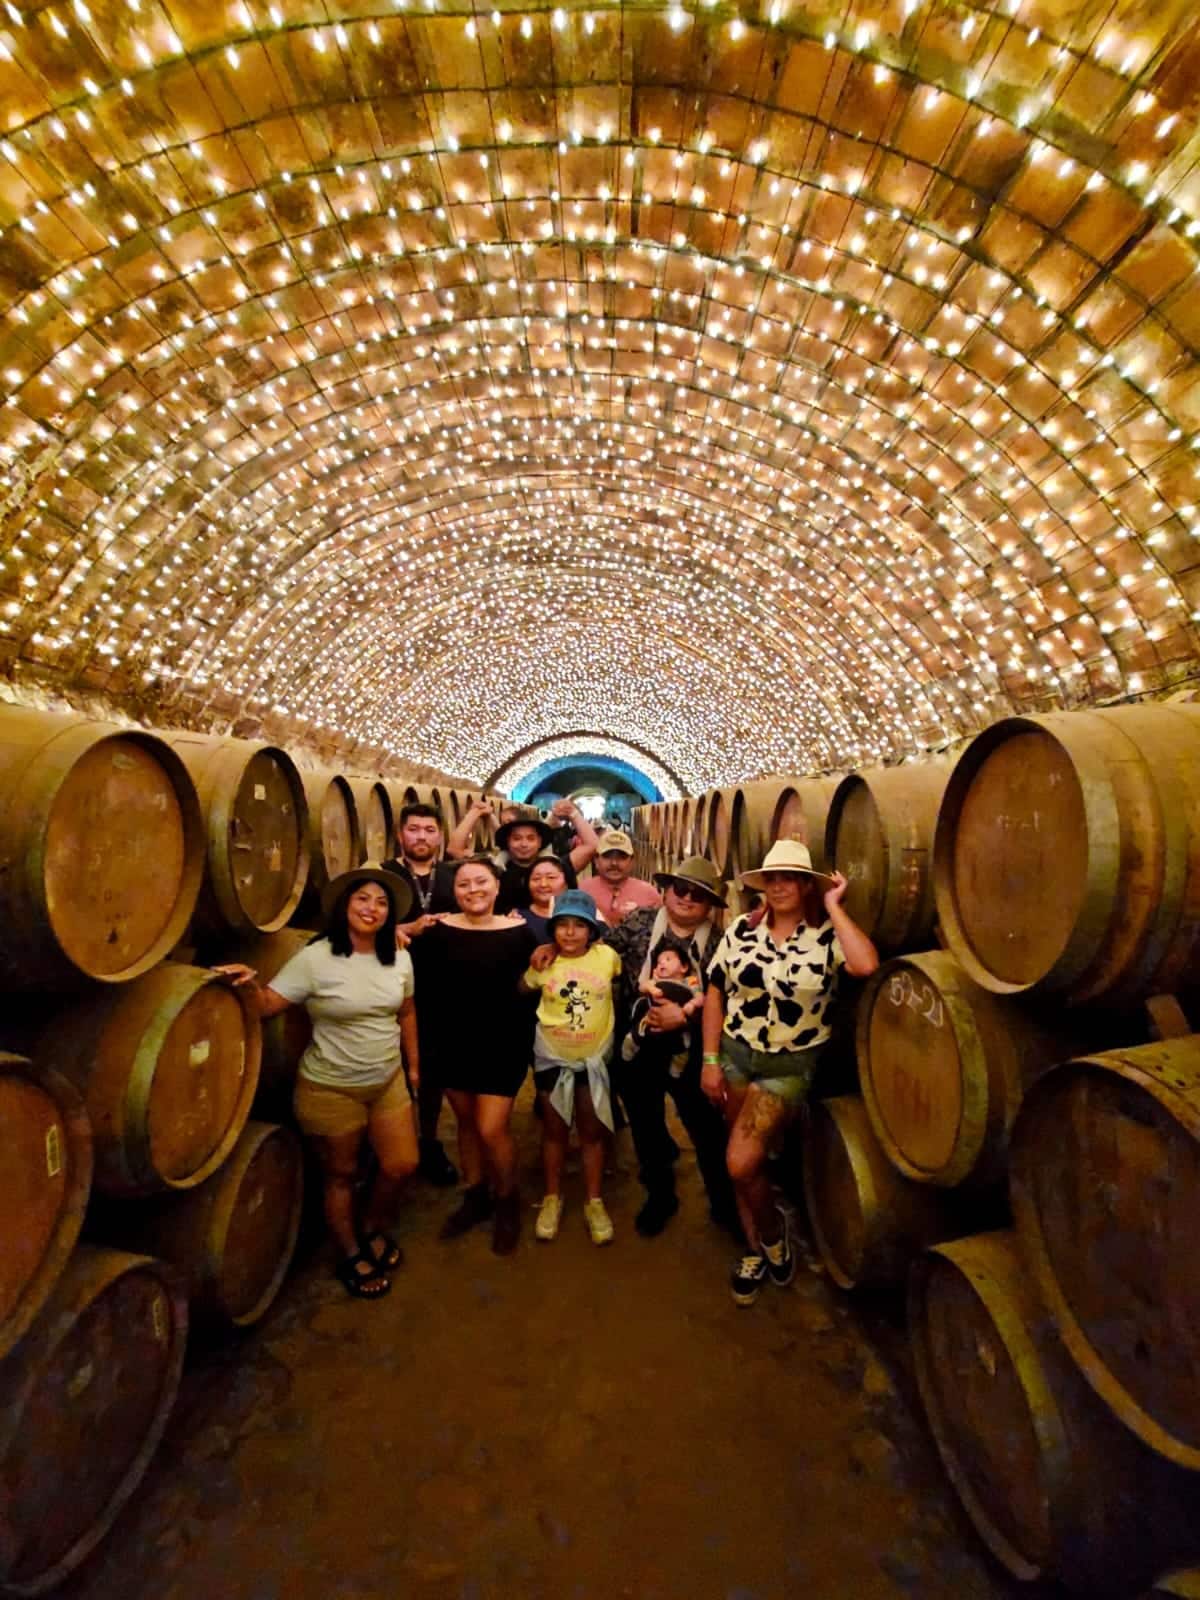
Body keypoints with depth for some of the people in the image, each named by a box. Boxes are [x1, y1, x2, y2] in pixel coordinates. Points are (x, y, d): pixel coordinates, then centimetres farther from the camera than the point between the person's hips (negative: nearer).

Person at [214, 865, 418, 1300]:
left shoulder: (399, 958, -4)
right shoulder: (314, 959, -18)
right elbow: (266, 1006, -20)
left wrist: (413, 1064, 12)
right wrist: (250, 984, -40)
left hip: (388, 1081, 5)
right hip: (331, 1088, -4)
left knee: (402, 1165, 10)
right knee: (341, 1174, 15)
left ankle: (372, 1230, 42)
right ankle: (351, 1256, 41)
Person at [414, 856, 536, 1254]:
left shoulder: (519, 932, -11)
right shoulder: (436, 931, -7)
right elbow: (425, 992, -2)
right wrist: (429, 1040, -4)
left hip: (502, 1044, -2)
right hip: (452, 1044, 3)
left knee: (492, 1129, -2)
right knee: (466, 1123, 18)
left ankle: (507, 1201, 27)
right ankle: (475, 1195, 41)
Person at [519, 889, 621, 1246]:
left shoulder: (607, 956, -15)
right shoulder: (544, 962, -11)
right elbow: (520, 992, 5)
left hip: (595, 1057, -1)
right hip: (552, 1057, 1)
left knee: (592, 1132, 15)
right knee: (554, 1130, 17)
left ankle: (595, 1202, 33)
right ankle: (552, 1199, 37)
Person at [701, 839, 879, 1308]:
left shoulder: (827, 935, -12)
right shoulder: (742, 929, -6)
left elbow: (866, 965, -34)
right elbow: (715, 992, -1)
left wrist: (834, 906, -23)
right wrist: (710, 1060, -3)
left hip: (790, 1066, -3)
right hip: (735, 1055, 3)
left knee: (741, 1163, -8)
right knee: (745, 1163, 16)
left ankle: (773, 1231, 26)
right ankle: (755, 1250, 42)